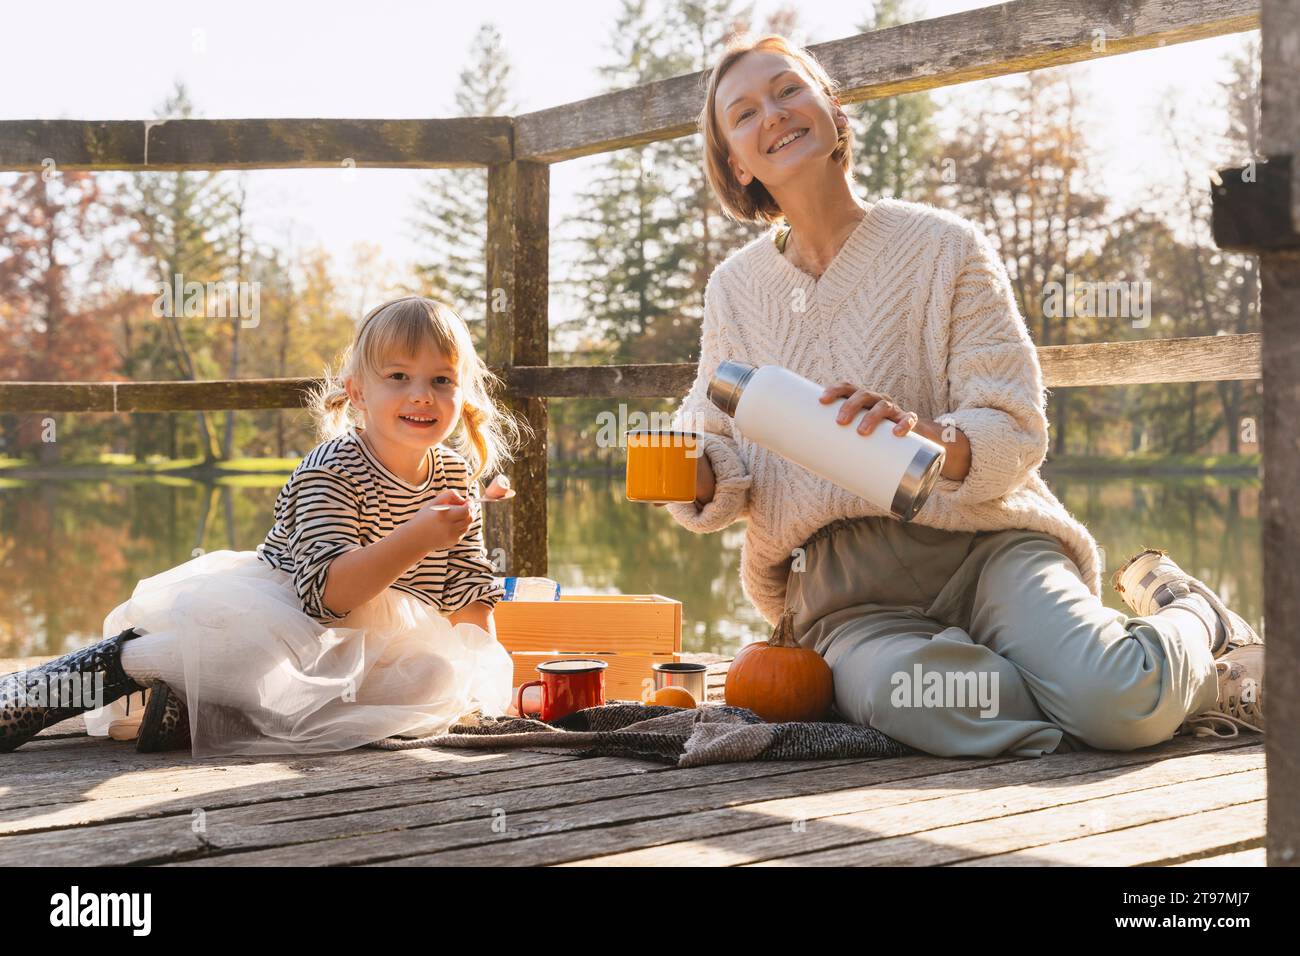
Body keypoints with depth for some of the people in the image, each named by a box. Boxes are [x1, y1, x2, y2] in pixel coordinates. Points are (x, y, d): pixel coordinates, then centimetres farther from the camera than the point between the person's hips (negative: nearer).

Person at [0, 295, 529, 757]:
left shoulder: (454, 474, 3)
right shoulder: (331, 470, -16)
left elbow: (468, 586, 13)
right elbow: (327, 593, -28)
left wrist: (485, 661, 0)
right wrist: (416, 539, -40)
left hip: (368, 642, 7)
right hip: (282, 612, -6)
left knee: (445, 678, -27)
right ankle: (119, 659, -15)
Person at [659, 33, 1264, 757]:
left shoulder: (944, 246, 2)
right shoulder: (734, 290, 11)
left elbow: (1016, 433, -5)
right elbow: (722, 468, 12)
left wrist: (929, 439, -27)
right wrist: (694, 473, -12)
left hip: (982, 543, -1)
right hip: (846, 597, 2)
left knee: (1120, 701, -30)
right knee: (912, 701, -35)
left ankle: (1187, 616, 10)